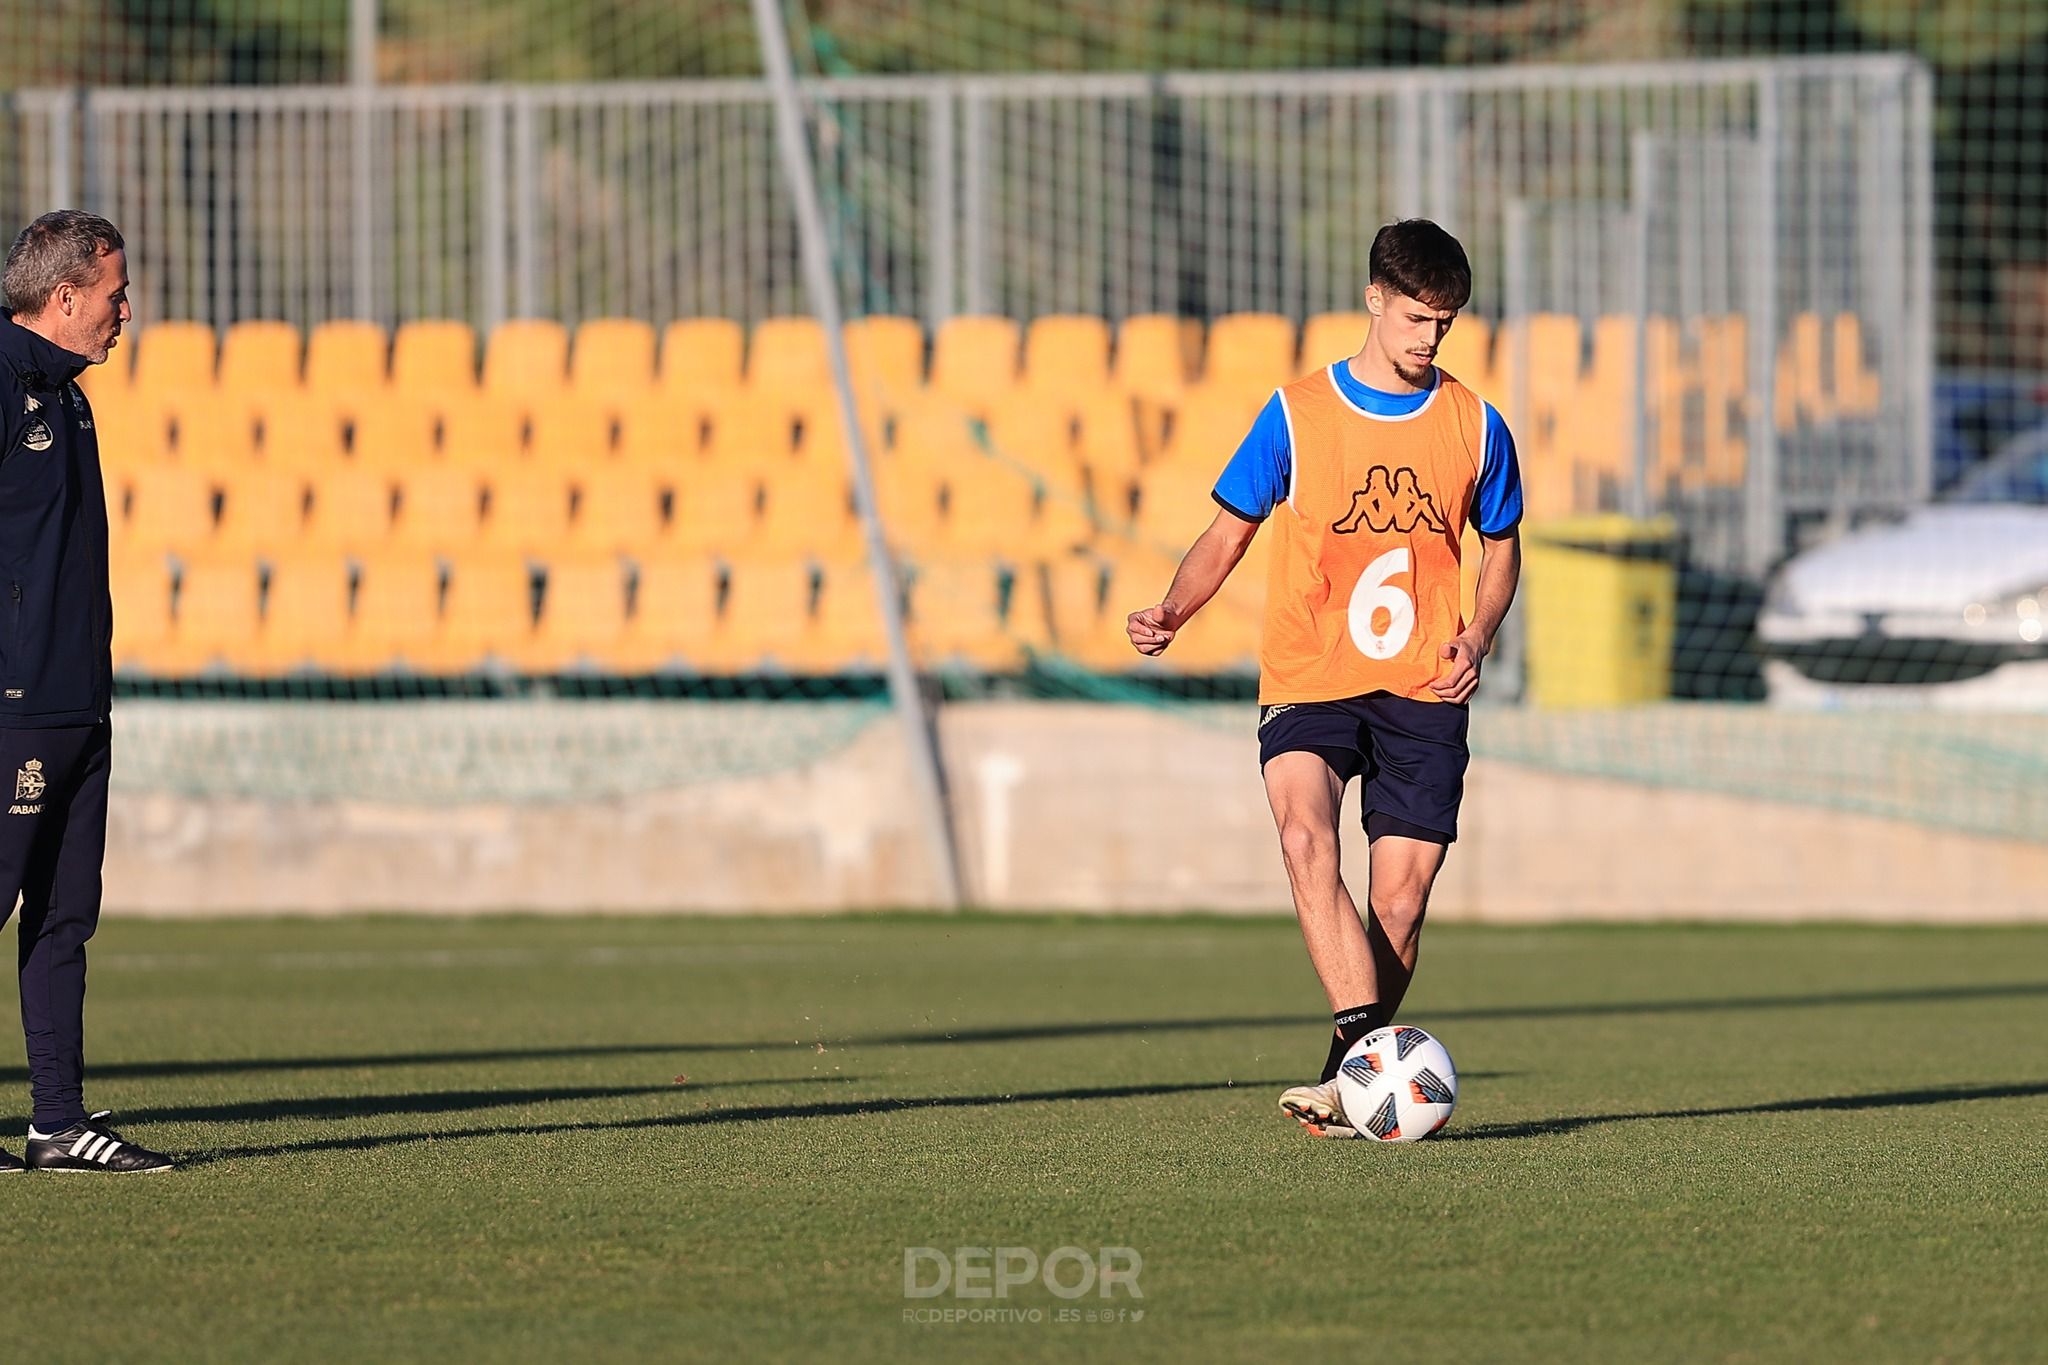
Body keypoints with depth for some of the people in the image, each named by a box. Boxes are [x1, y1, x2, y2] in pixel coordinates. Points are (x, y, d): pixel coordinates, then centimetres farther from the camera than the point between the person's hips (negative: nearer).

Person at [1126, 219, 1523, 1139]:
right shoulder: (1297, 415, 2)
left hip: (1423, 693, 2)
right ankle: (1364, 1048, -37)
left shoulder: (1473, 426, 7)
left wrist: (1477, 635, 1)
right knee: (1306, 839, -29)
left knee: (1400, 902, -5)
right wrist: (1173, 611, -9)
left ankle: (1350, 1088, 12)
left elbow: (1501, 543, 20)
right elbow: (1230, 532, 9)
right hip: (1308, 682, -2)